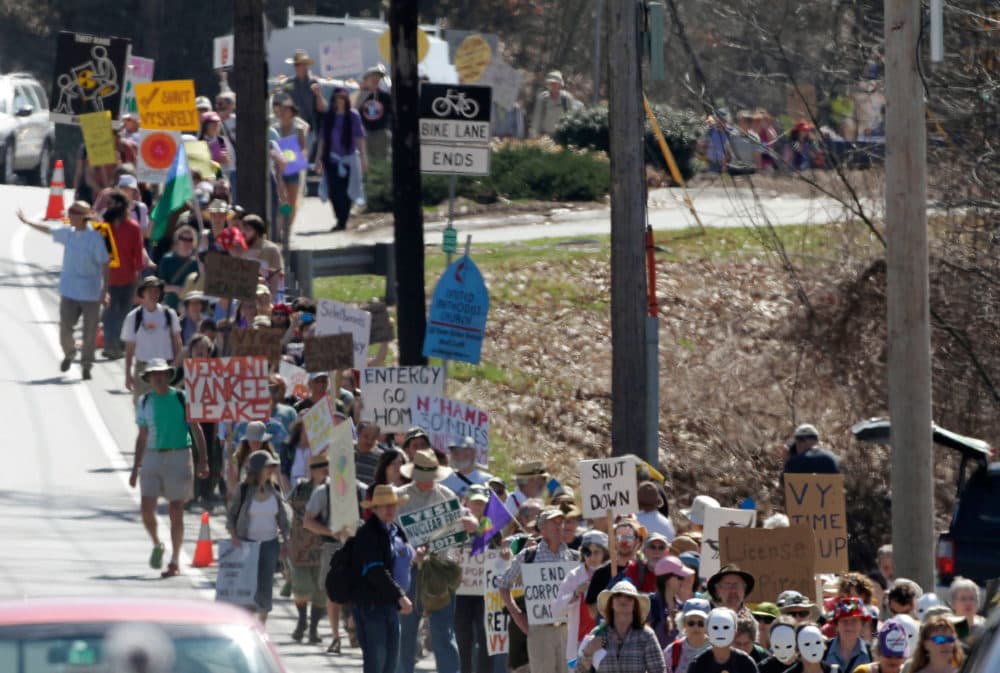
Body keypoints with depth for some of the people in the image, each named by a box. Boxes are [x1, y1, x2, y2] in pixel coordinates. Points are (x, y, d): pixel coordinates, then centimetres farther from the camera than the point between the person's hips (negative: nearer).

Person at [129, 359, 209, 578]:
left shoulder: (182, 399, -2)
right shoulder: (145, 402, 8)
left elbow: (196, 430, 0)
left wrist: (203, 460, -9)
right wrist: (135, 468, 15)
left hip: (178, 456, -3)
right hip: (153, 457, 3)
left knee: (176, 511, -3)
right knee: (147, 509, -7)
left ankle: (175, 562, 6)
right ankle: (157, 545, 22)